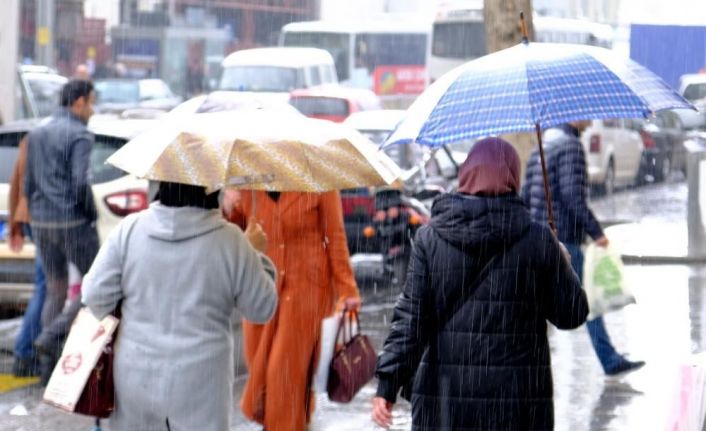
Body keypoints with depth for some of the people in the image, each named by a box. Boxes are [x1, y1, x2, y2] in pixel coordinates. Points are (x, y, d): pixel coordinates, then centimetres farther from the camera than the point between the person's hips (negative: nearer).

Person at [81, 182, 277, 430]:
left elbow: (95, 297, -4)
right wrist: (256, 255, 13)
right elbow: (262, 309, -1)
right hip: (198, 385, -2)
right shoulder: (229, 241, -10)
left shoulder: (129, 230, -6)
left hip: (136, 379, 3)